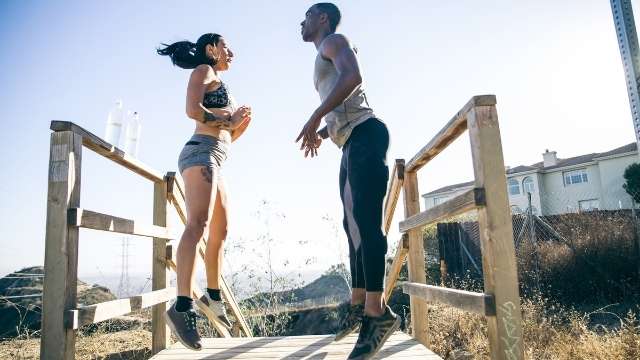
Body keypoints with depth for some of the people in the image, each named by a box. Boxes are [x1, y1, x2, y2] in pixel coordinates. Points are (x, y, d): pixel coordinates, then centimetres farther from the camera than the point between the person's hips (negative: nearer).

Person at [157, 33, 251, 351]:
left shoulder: (220, 86, 30)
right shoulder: (203, 70, 5)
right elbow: (193, 110, -15)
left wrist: (240, 125, 10)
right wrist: (227, 120, -3)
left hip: (215, 159, 10)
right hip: (200, 152, -10)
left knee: (220, 231, 11)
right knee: (198, 224, -24)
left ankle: (212, 297, 23)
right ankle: (182, 306, -32)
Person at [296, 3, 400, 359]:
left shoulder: (334, 41, 5)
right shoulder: (326, 60, 32)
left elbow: (353, 76, -17)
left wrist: (315, 117, -21)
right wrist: (322, 133, 28)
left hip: (365, 134, -10)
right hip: (352, 142, 10)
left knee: (365, 220, -18)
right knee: (354, 222, 6)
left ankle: (378, 311, -20)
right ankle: (359, 304, 11)